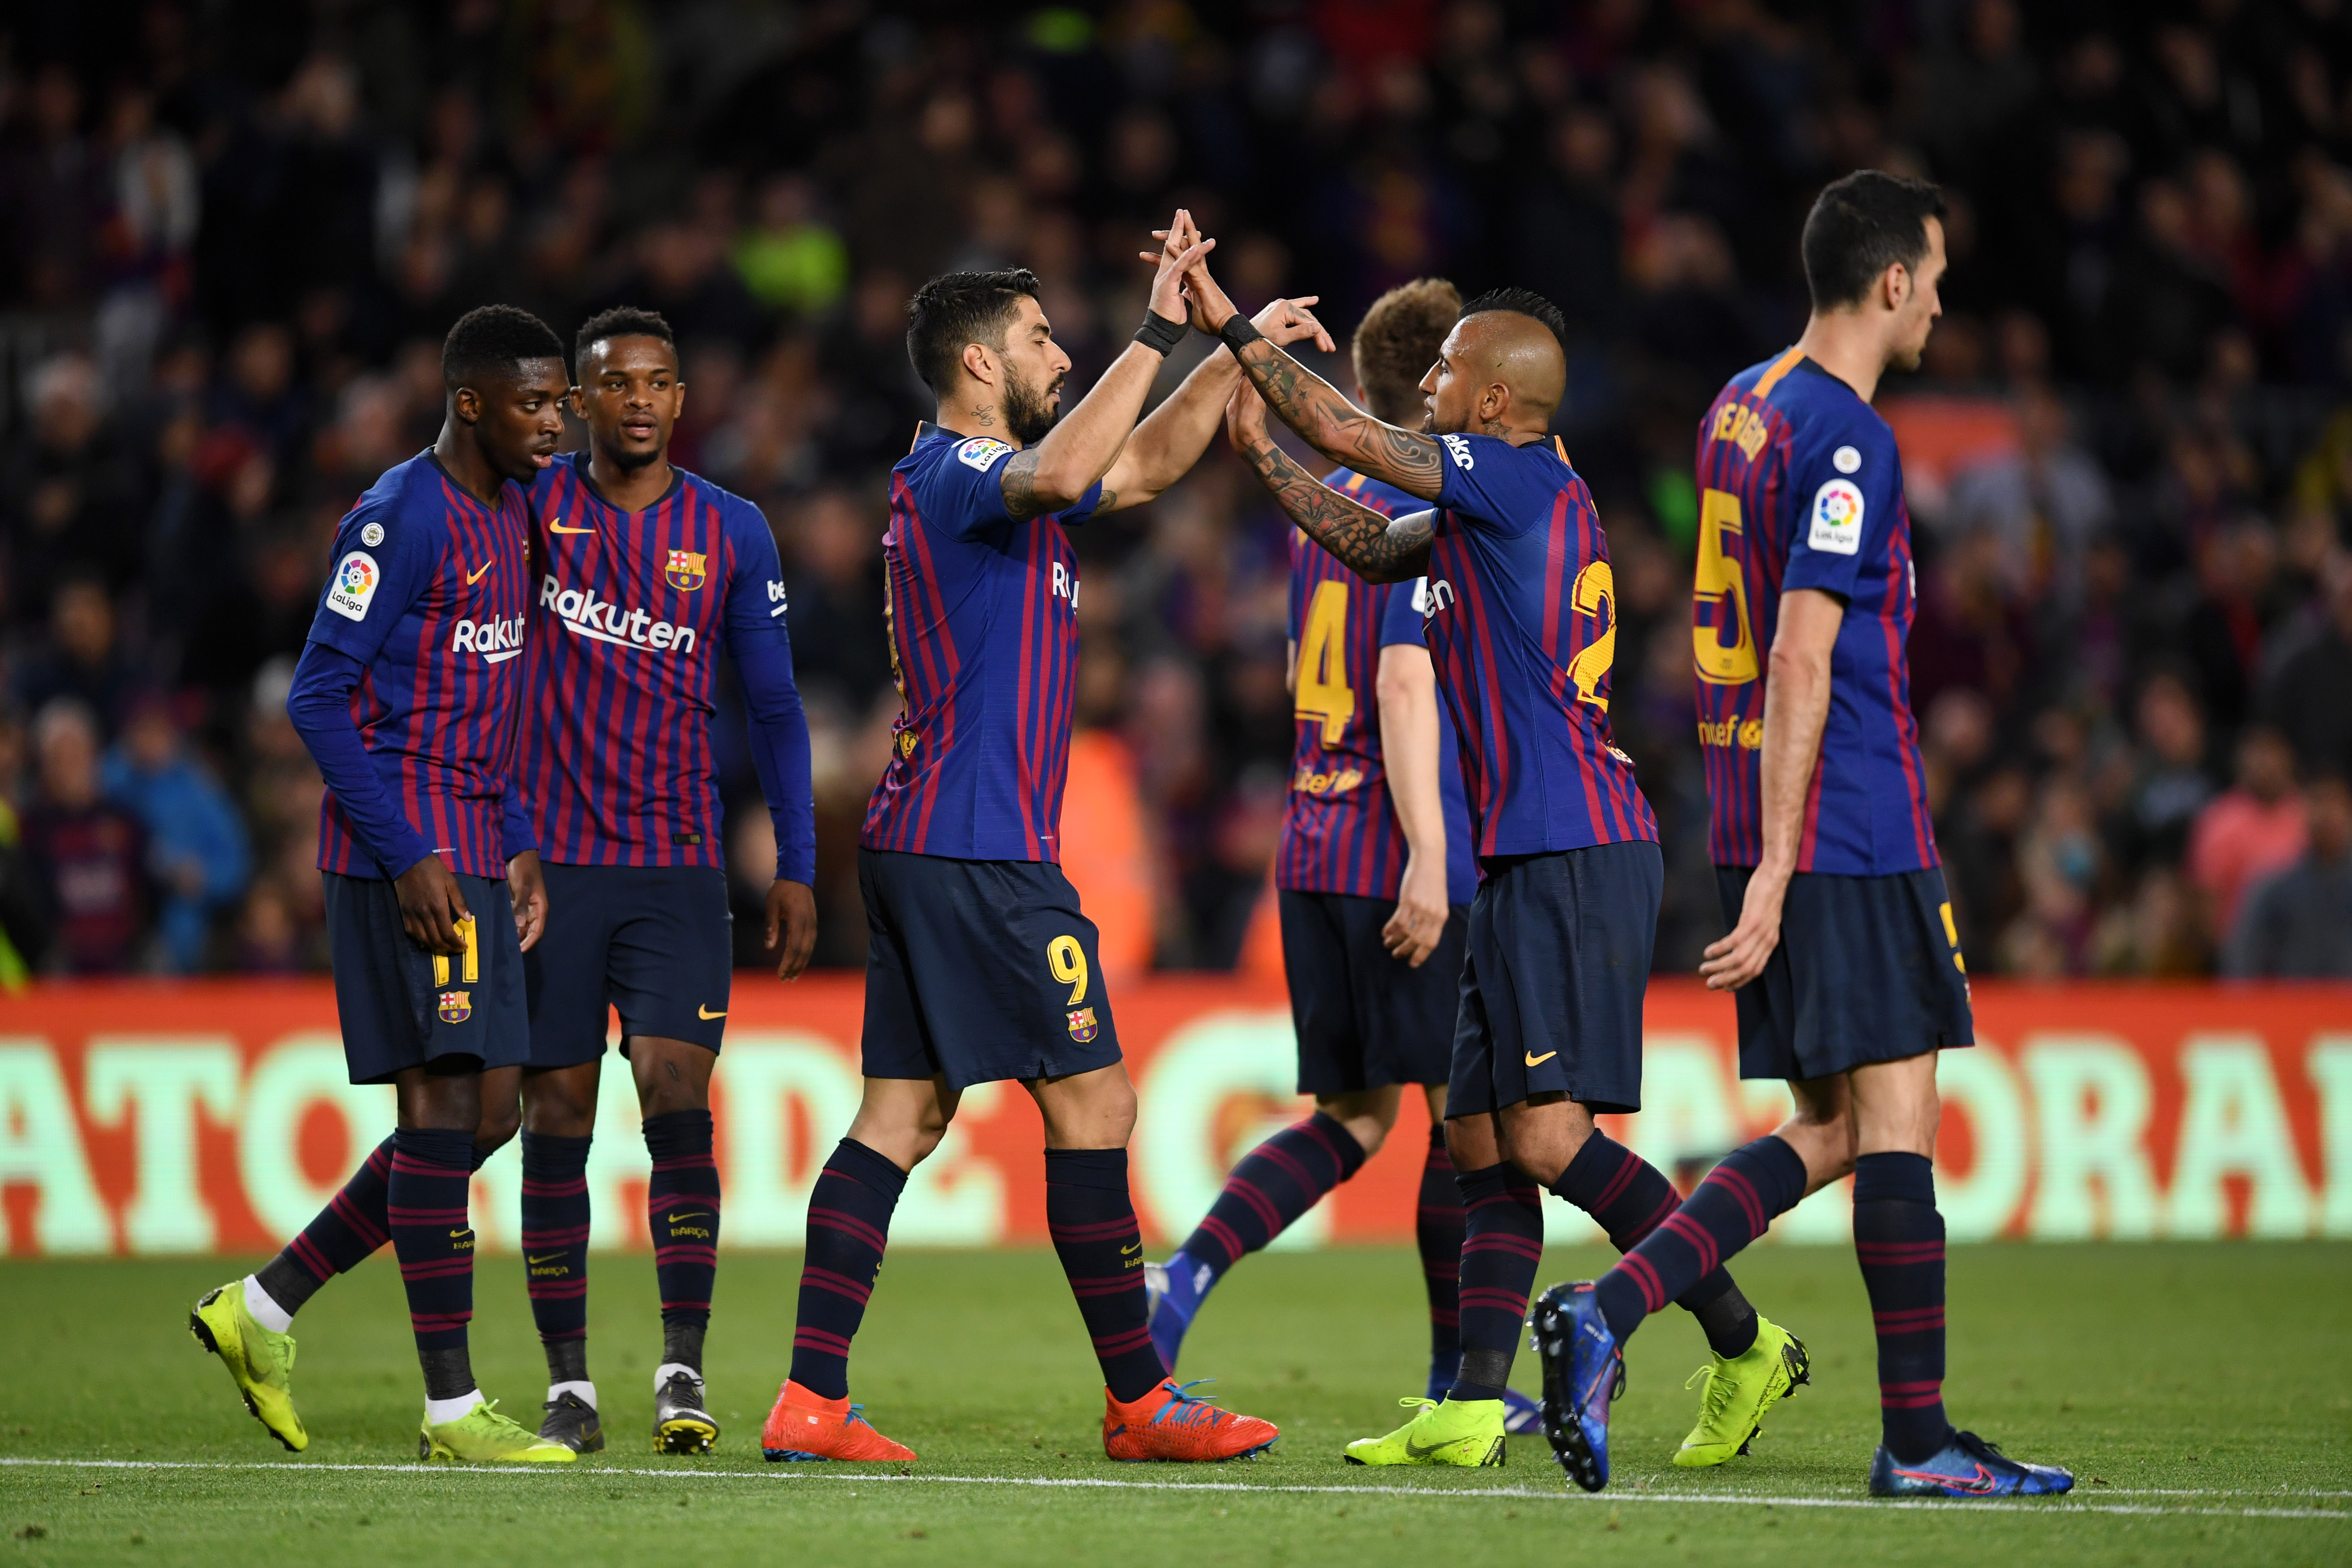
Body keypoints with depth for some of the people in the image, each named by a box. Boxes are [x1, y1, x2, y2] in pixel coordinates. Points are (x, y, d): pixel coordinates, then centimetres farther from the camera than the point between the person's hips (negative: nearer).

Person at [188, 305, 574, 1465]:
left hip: (474, 856, 9)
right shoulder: (401, 519, -12)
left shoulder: (513, 512, 16)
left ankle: (261, 1306, 19)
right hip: (403, 856, -9)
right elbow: (319, 696, -14)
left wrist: (518, 844, 14)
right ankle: (452, 1411, -8)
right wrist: (408, 857, -18)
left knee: (466, 1122, 8)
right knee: (445, 1104, -10)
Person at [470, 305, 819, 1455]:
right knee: (556, 1116, 0)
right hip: (550, 861, 0)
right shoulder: (533, 503, 2)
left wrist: (796, 866, 7)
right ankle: (568, 1384, 7)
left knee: (675, 1094, -13)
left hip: (680, 866, 0)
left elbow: (772, 706, 11)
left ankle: (683, 1368, -10)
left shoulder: (732, 531, 6)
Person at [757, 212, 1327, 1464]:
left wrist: (1234, 350, 19)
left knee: (902, 1113, 5)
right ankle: (1137, 1402, 1)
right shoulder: (949, 473, -11)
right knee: (1092, 1102, -4)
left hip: (923, 845, 10)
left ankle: (811, 1400, 0)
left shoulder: (992, 479, 19)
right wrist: (1156, 334, -28)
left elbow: (1143, 465, 30)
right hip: (980, 854, -10)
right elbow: (1059, 475, -33)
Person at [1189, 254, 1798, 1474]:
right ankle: (1473, 1408, 5)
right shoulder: (1491, 502, 17)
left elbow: (1347, 435, -9)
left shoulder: (1524, 478, -10)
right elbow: (1372, 547, 30)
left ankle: (1745, 1344, -6)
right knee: (1480, 1136, 6)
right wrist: (1258, 449, 27)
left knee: (1545, 1132, -13)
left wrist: (1235, 329, 1)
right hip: (1533, 858, 10)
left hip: (1572, 854, -10)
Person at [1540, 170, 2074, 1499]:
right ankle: (1918, 1439, -2)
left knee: (1831, 1130, 10)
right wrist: (1773, 876, -21)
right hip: (1855, 830, -9)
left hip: (1775, 829, 9)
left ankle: (1604, 1312, -1)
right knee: (1894, 1115, -4)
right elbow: (1801, 662, -19)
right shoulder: (1850, 442, -13)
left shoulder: (1741, 409, 15)